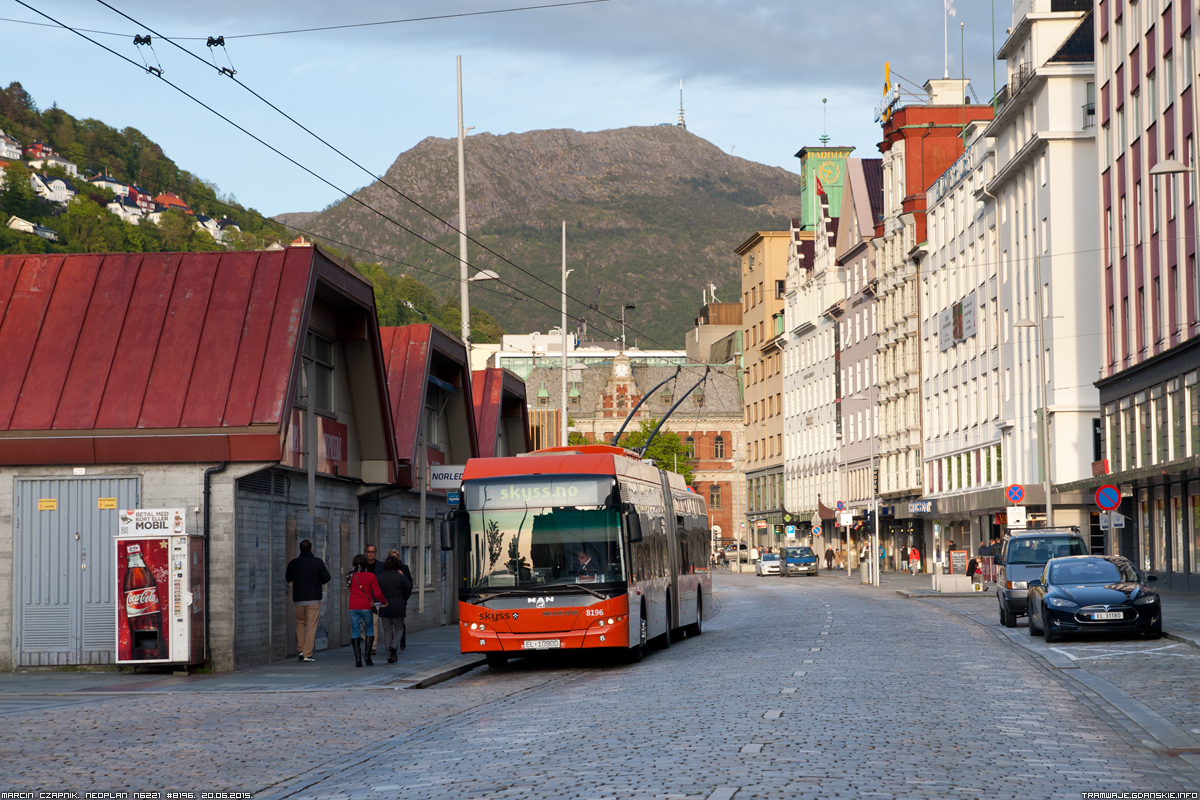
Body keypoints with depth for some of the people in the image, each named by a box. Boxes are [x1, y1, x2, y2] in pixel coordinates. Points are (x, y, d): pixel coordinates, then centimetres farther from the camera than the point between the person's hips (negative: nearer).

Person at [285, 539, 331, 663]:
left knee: (300, 624, 19)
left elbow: (288, 578, 11)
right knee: (311, 626, 1)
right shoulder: (317, 562, -7)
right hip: (314, 598, -2)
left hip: (299, 598, 2)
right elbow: (327, 577, -7)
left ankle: (301, 651, 11)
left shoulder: (293, 563, -1)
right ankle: (307, 654, -4)